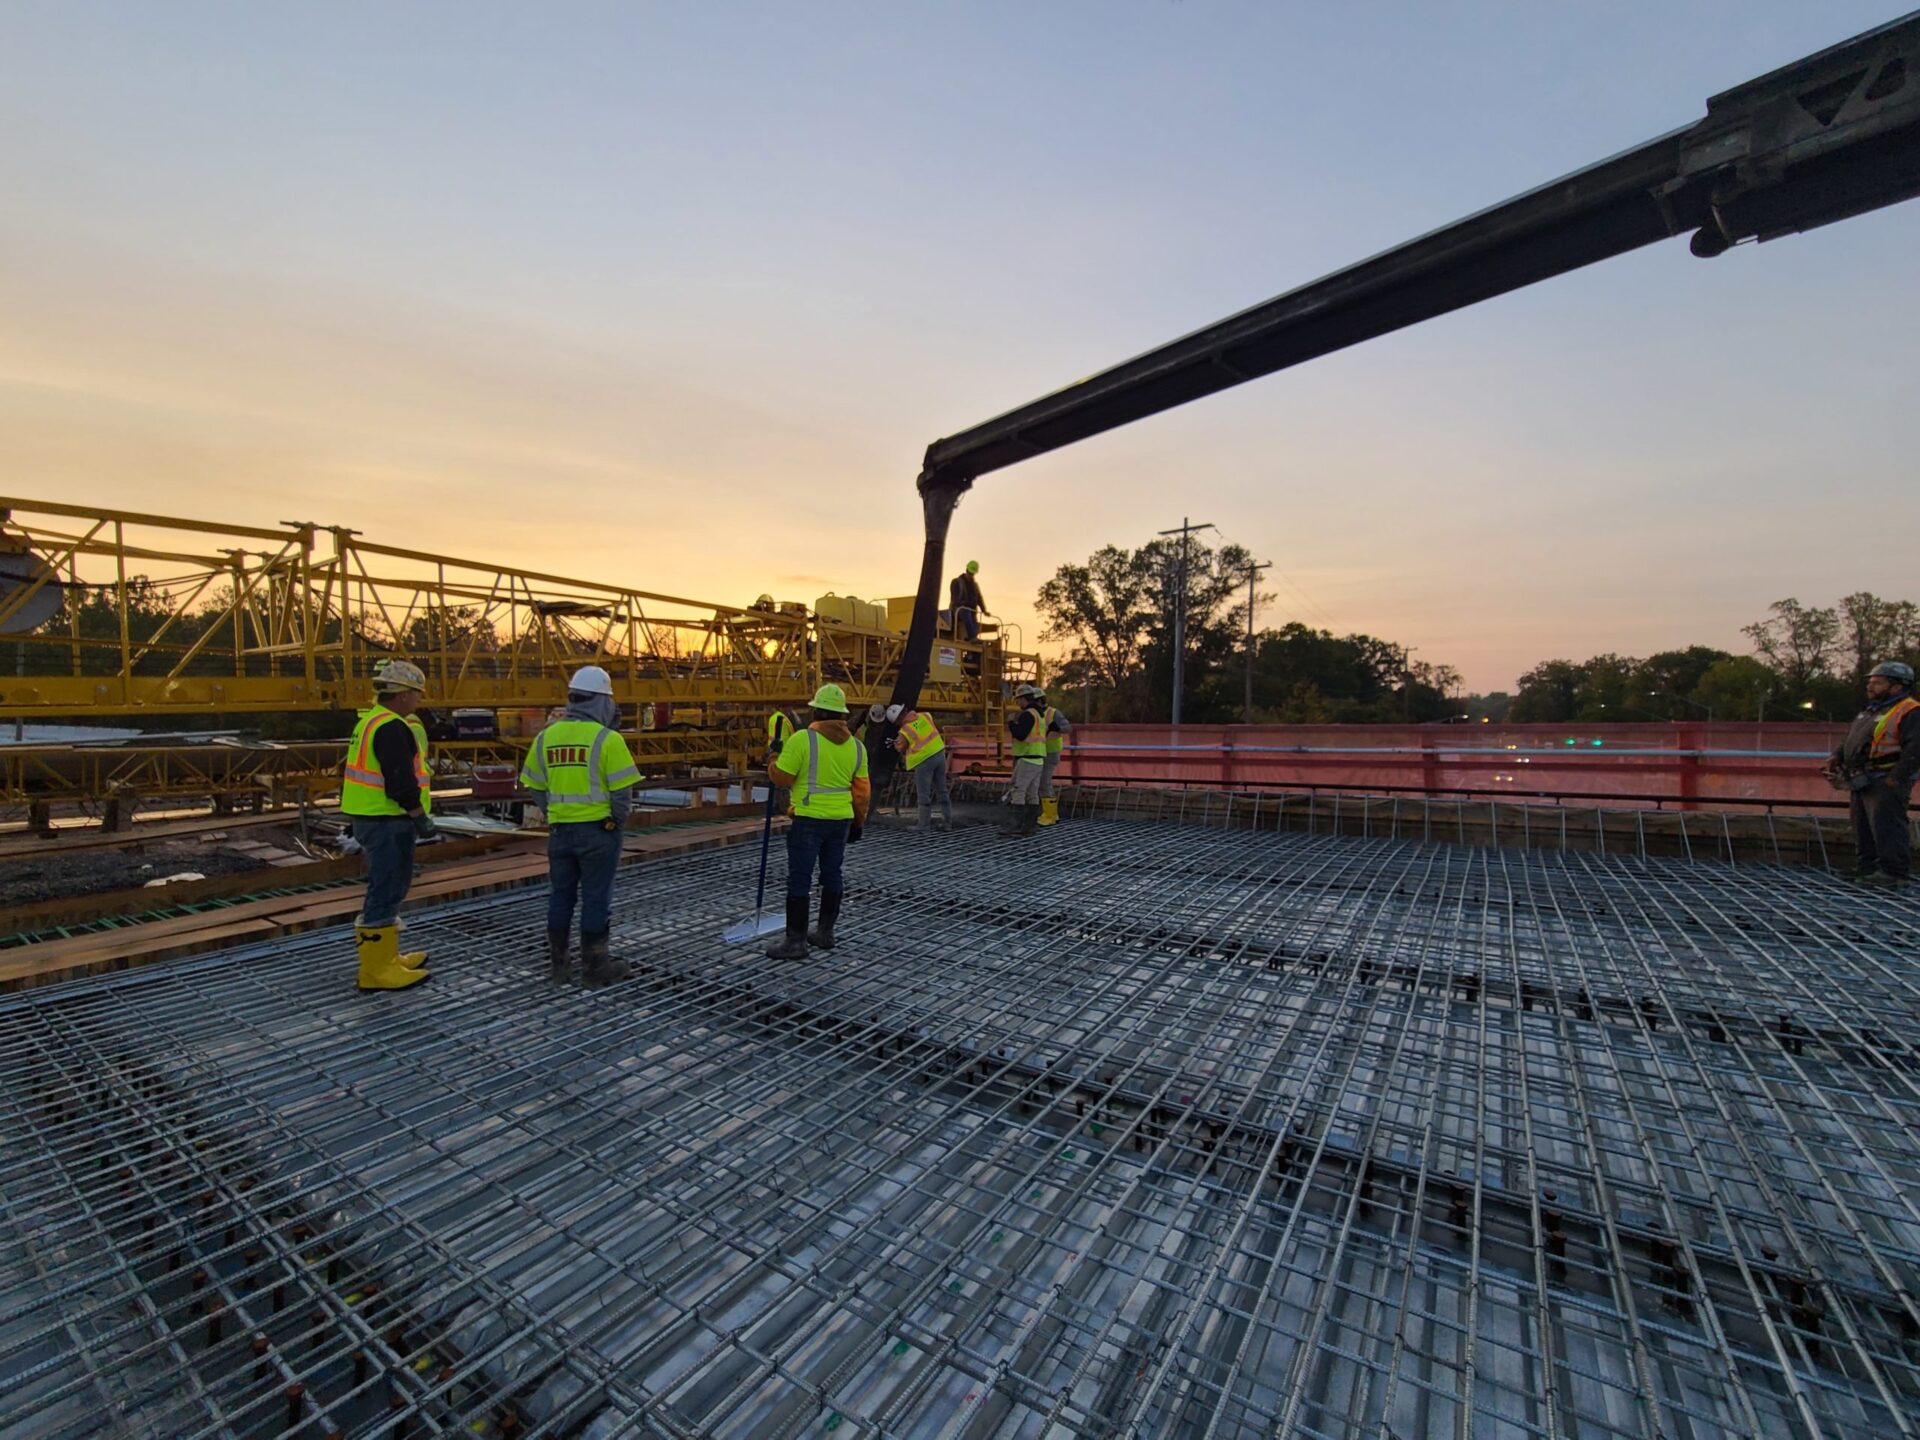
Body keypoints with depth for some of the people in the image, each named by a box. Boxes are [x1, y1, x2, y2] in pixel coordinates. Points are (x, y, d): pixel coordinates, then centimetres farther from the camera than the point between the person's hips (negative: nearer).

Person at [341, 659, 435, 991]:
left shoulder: (370, 722, 16)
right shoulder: (392, 728, -18)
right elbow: (401, 783, -24)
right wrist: (422, 818, -15)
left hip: (369, 818, 11)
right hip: (388, 822, -11)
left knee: (389, 888, 19)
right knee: (386, 891, -5)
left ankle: (385, 957, 30)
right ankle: (377, 970, 2)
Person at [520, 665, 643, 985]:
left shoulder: (546, 737, 3)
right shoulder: (607, 739, -14)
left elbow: (537, 789, 9)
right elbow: (622, 792, -14)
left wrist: (556, 816, 18)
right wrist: (619, 822, 1)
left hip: (560, 830, 5)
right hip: (598, 830, -5)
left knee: (560, 897, 17)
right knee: (596, 899, 5)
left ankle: (558, 966, 27)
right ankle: (594, 967, 15)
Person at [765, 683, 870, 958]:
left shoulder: (802, 739, -12)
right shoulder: (855, 745, 5)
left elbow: (782, 779, -10)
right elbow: (862, 789, 9)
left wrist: (772, 766, 11)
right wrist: (859, 822, 17)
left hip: (808, 820, -6)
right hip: (841, 819, 6)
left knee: (799, 880, 1)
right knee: (832, 874, 14)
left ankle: (795, 942, 5)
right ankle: (825, 933, 24)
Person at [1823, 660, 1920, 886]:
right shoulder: (1870, 712, 17)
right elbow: (1848, 741, 25)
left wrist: (1895, 779, -21)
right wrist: (1835, 757, 9)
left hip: (1885, 784, -9)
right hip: (1862, 782, 9)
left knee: (1886, 827, -7)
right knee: (1862, 827, 14)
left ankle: (1894, 872, 0)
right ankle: (1865, 867, 23)